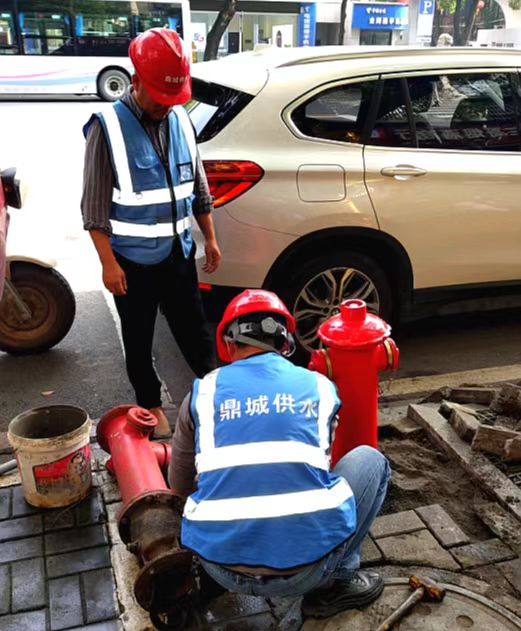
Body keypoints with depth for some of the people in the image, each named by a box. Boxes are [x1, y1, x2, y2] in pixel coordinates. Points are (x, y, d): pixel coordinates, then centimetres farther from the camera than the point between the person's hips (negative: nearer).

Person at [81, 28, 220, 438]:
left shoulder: (181, 121, 3)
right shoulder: (108, 126, -12)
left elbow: (198, 186, 12)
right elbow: (94, 205, -12)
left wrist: (210, 239, 12)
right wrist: (109, 262, -14)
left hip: (178, 250, 4)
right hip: (133, 258, -3)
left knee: (192, 325, 15)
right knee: (138, 338, 11)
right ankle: (150, 405, 28)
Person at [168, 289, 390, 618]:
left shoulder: (204, 392, 7)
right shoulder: (320, 386, 9)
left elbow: (179, 486, 21)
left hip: (222, 569, 3)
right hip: (307, 568, -2)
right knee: (370, 459, 22)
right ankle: (337, 582, 17)